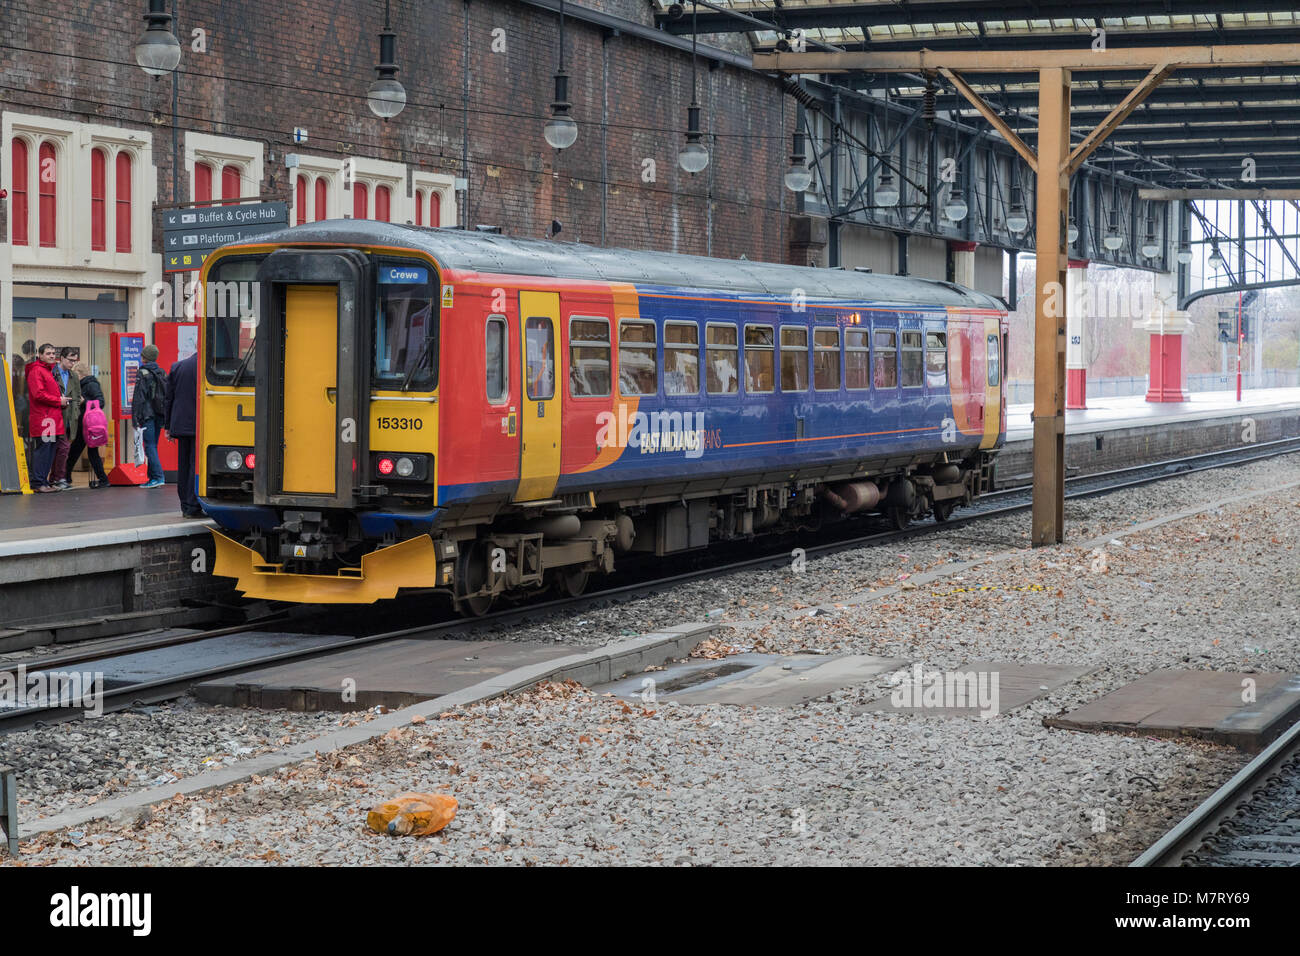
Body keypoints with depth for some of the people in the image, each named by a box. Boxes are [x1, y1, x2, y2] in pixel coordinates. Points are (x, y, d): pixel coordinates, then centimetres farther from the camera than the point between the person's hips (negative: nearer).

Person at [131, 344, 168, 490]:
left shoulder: (142, 373, -8)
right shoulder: (162, 373, 11)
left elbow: (138, 397, -12)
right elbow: (167, 396, 13)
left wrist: (135, 417, -11)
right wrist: (166, 418, 17)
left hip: (147, 414, -7)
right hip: (159, 414, 7)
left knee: (150, 446, -7)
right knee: (153, 446, 12)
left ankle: (158, 477, -16)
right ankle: (152, 478, 12)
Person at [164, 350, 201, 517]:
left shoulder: (177, 367, 9)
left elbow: (169, 398, 11)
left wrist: (168, 426, 15)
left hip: (180, 425, 6)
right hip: (198, 426, -6)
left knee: (183, 466, 12)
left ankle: (185, 506, 16)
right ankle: (193, 507, -6)